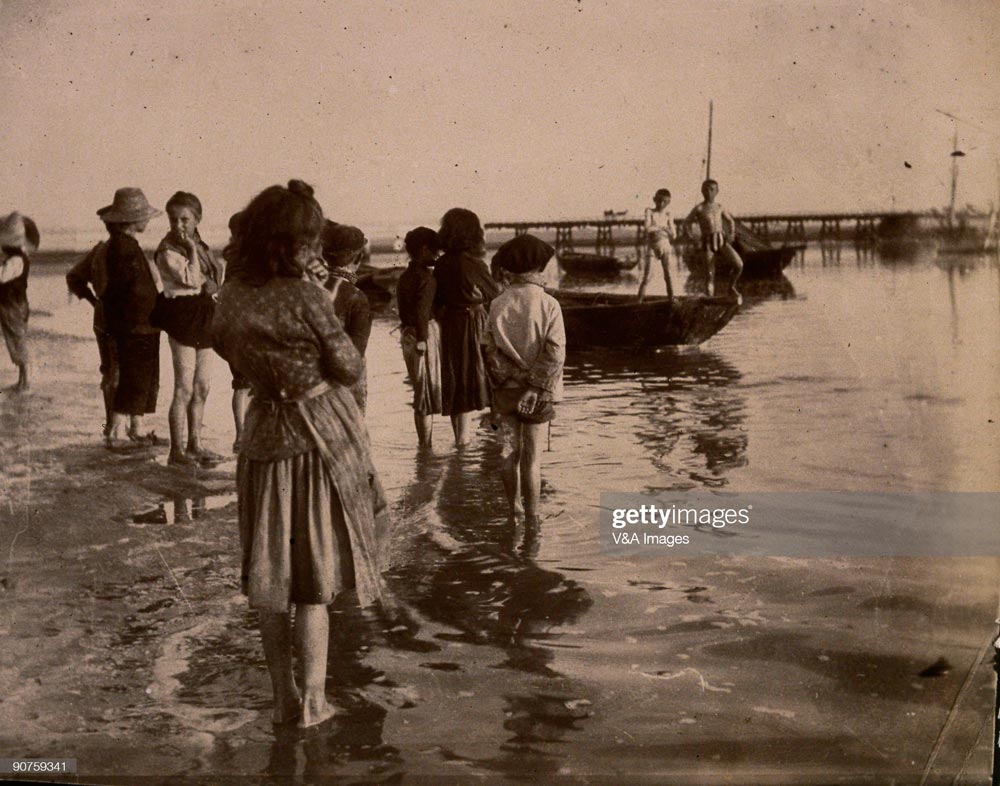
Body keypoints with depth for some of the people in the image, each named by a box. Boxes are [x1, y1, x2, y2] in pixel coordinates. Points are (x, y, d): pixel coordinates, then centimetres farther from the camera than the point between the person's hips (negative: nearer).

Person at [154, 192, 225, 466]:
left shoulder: (200, 245, 14)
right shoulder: (168, 250, -10)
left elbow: (212, 282, 25)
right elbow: (192, 279, -22)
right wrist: (191, 249, -18)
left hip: (203, 319, 8)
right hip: (183, 317, -8)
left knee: (202, 387, 11)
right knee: (184, 388, -8)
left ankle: (195, 444, 20)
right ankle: (177, 450, -1)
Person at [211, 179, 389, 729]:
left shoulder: (230, 296, -1)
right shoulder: (304, 297, -18)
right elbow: (349, 369, -8)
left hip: (264, 432, 5)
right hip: (322, 432, -5)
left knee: (271, 575, 13)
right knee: (316, 570, 6)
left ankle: (283, 696, 22)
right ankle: (312, 698, 11)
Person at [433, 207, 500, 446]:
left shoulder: (441, 263, 1)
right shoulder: (472, 263, -16)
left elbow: (437, 299, 8)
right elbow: (494, 293, -4)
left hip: (449, 323, 6)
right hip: (471, 323, -6)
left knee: (454, 376, 13)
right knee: (470, 375, 4)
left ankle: (459, 433, 22)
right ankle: (463, 435, 7)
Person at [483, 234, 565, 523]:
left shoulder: (498, 304, -6)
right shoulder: (548, 304, -12)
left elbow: (489, 348, -4)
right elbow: (555, 352, -16)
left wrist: (499, 381, 5)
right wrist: (537, 386, -10)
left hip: (506, 388, 2)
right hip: (537, 390, -2)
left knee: (509, 450, 13)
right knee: (532, 455, 5)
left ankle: (514, 510, 22)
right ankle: (531, 516, 9)